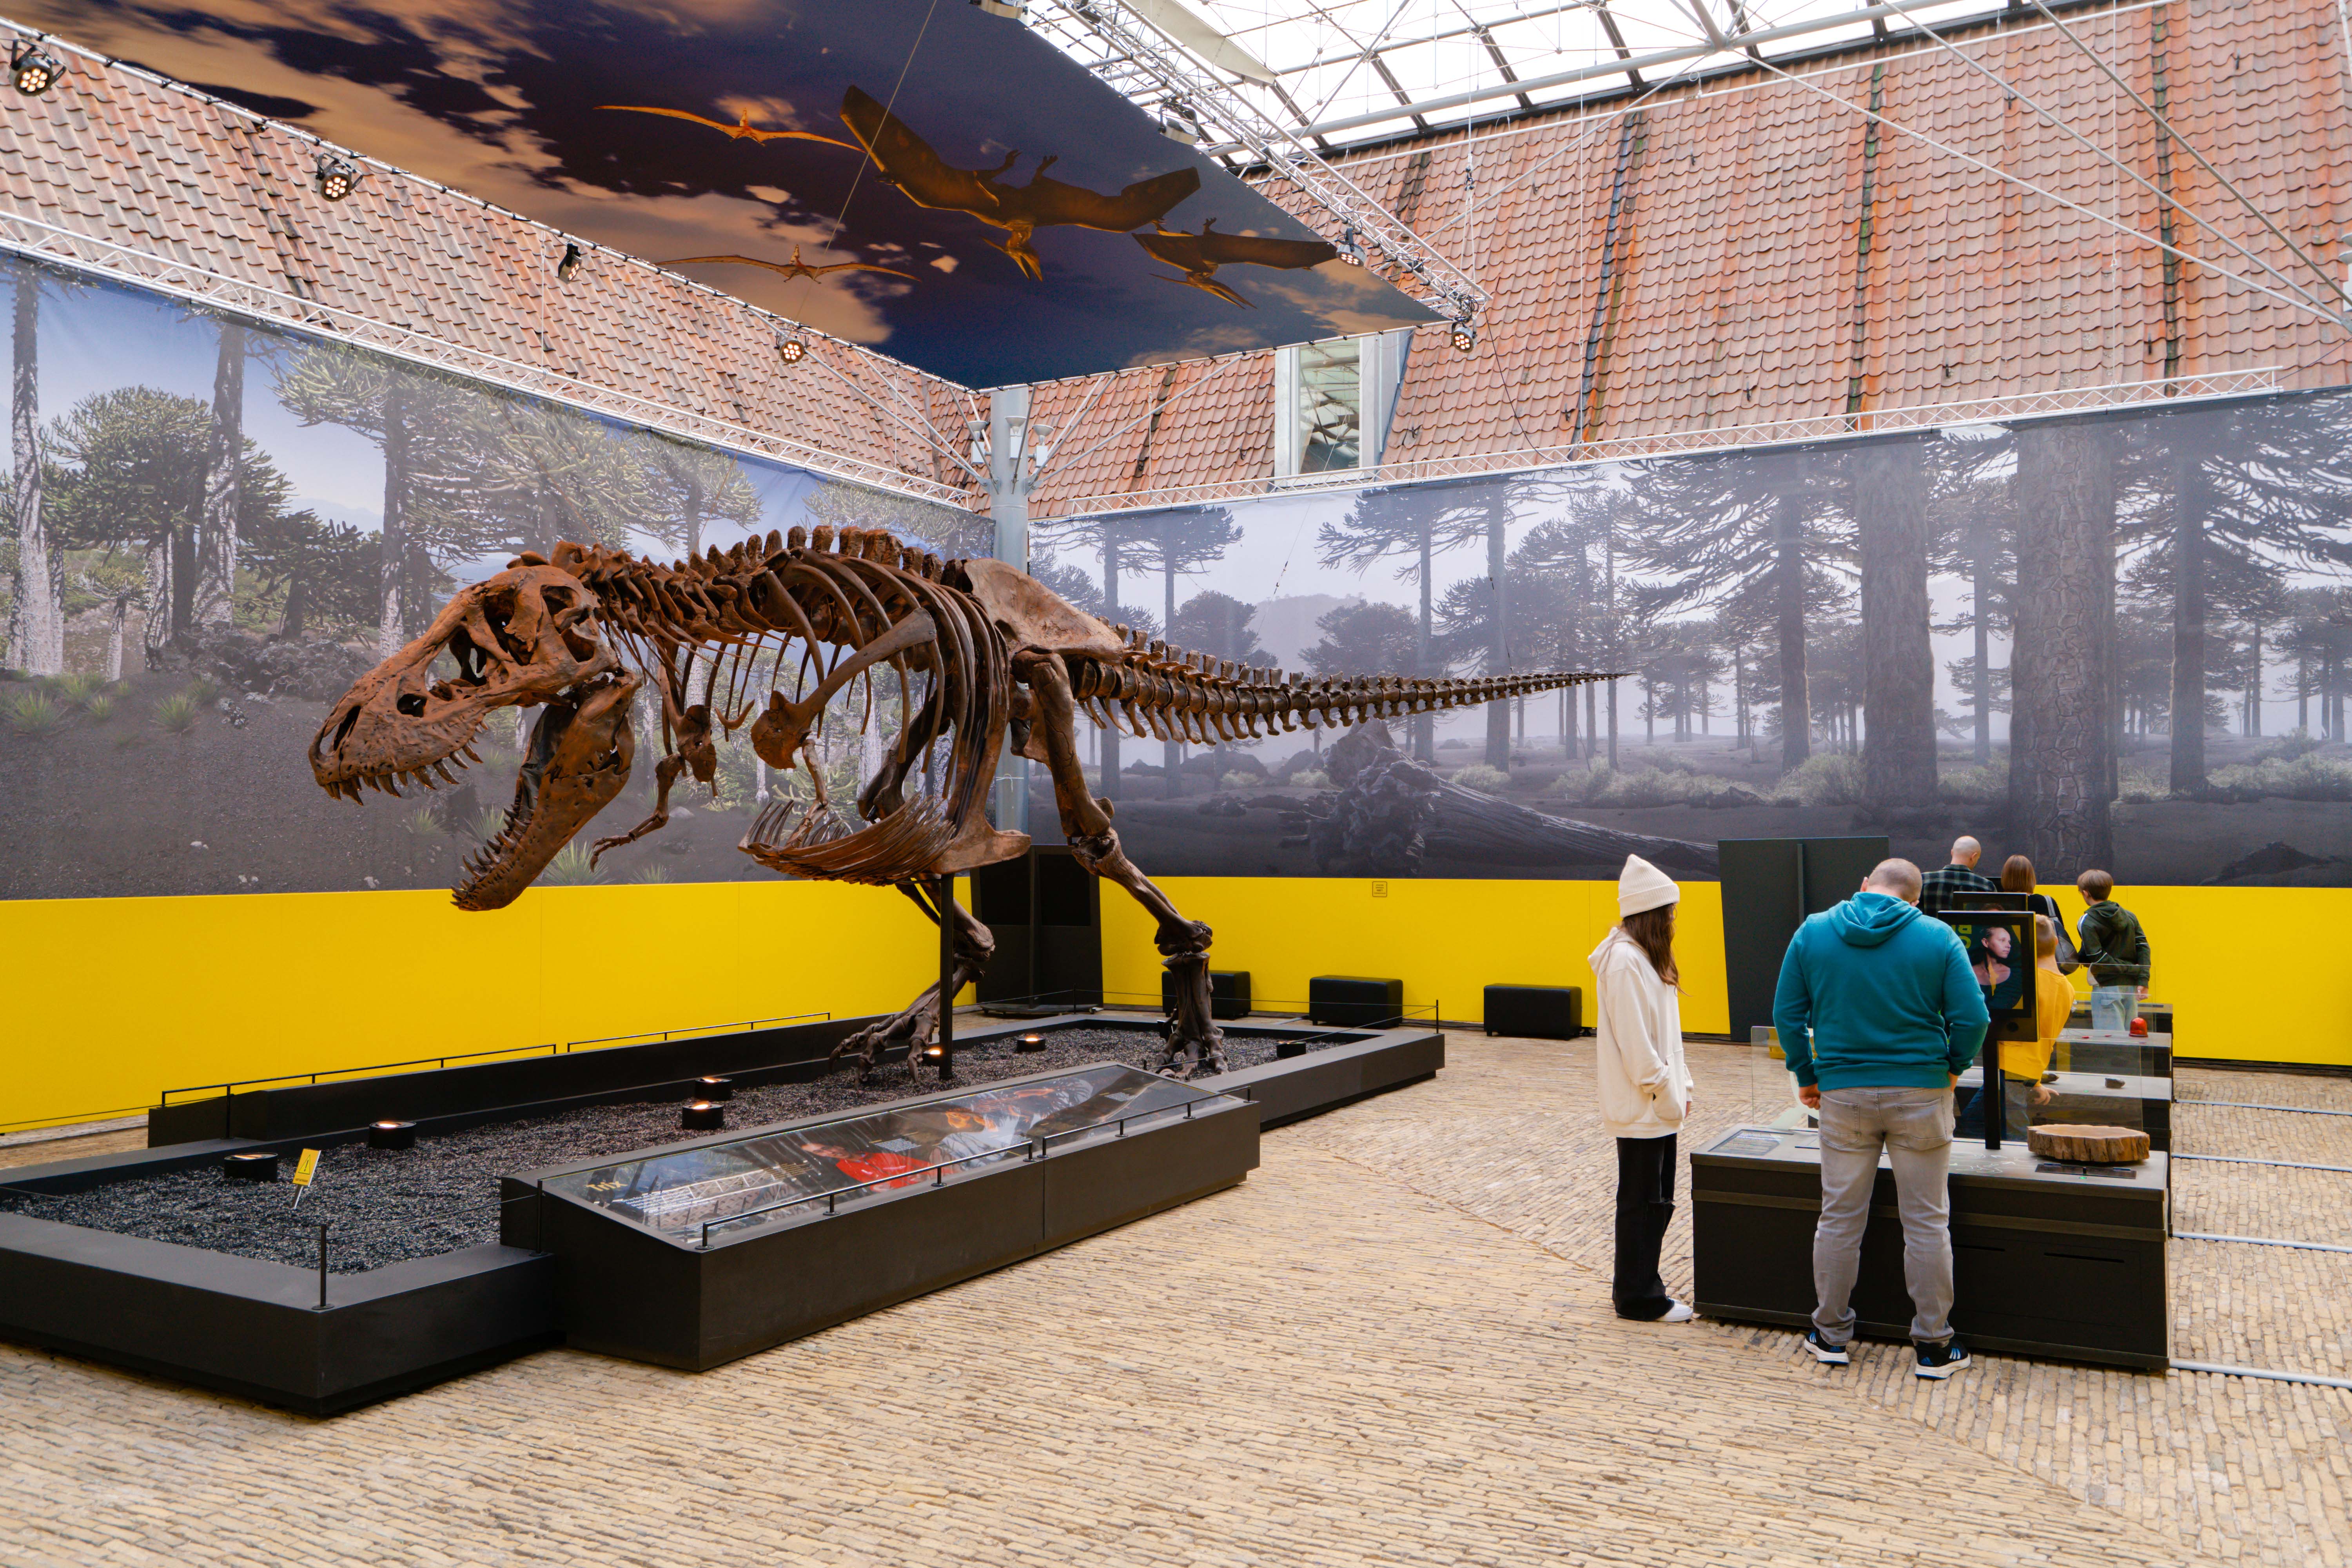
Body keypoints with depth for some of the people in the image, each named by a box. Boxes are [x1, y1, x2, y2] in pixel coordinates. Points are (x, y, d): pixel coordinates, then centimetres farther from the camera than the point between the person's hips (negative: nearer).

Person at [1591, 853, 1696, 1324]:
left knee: (1654, 1200, 16)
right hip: (1641, 1106, -10)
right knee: (1642, 1202, 1)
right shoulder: (1624, 961, -18)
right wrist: (1666, 1093, -17)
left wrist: (1680, 1087, 11)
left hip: (1658, 1105, 10)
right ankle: (1639, 1297, 11)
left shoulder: (1645, 957, 13)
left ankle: (1634, 1282, 27)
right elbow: (1634, 1042, -21)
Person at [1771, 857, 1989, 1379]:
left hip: (1842, 1094, 1)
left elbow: (1787, 1013, 1)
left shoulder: (1813, 931, 0)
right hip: (1920, 1091, -1)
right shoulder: (1937, 938, -5)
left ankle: (1830, 1334, 20)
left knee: (1839, 1218, 10)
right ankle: (1932, 1345, 16)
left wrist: (1806, 1076, 11)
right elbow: (1972, 1019, -8)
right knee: (1926, 1223, 8)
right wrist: (1952, 1066, 10)